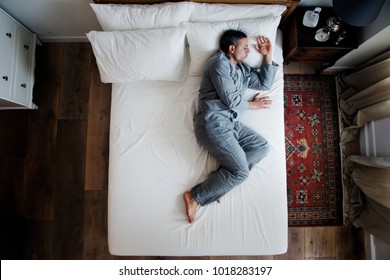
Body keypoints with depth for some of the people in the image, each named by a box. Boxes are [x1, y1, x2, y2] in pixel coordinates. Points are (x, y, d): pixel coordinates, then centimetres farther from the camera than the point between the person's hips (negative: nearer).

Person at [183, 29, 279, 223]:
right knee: (241, 172, -11)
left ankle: (220, 180, -6)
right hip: (213, 123, -9)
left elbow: (265, 84, 27)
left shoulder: (242, 68, 24)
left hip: (230, 122, 9)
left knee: (262, 146, -1)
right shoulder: (219, 62, -4)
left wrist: (268, 56, 22)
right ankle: (195, 197, -1)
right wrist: (252, 105, 7)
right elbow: (231, 99, -11)